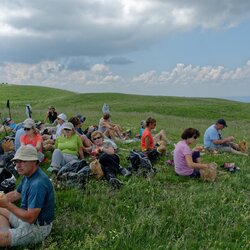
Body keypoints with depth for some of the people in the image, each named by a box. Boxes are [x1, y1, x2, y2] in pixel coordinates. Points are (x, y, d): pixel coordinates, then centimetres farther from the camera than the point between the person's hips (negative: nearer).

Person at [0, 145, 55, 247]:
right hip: (27, 217, 10)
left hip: (37, 228, -10)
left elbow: (30, 218, -29)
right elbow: (16, 194, 18)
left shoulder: (38, 184, -30)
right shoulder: (28, 176, 1)